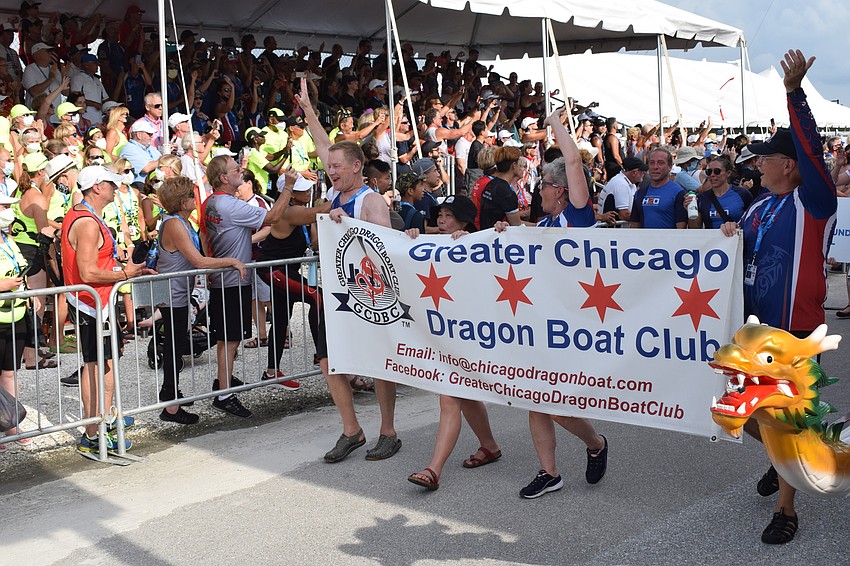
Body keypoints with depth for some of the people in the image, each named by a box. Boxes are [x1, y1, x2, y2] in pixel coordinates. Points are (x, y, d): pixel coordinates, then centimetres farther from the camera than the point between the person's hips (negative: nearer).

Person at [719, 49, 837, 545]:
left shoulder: (814, 202, -11)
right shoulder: (760, 207, 10)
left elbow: (811, 150, -27)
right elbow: (743, 258, 20)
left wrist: (795, 93, -34)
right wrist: (732, 238, -3)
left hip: (796, 331, -7)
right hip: (753, 325, 8)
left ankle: (786, 508, 17)